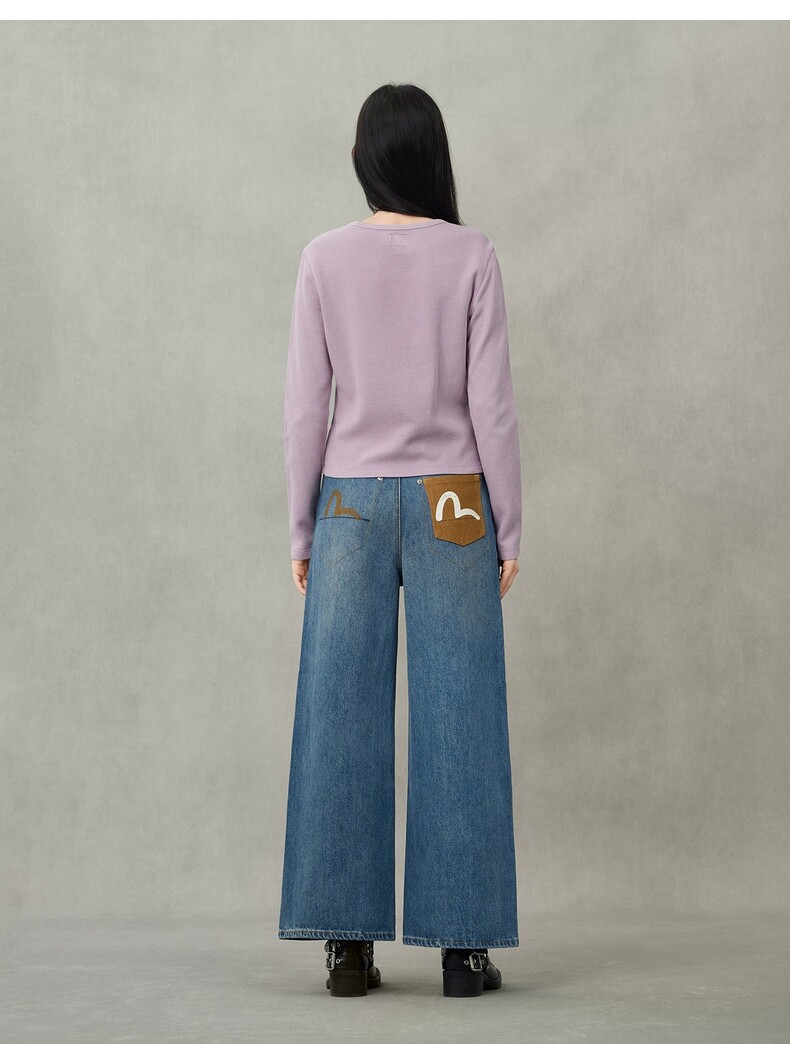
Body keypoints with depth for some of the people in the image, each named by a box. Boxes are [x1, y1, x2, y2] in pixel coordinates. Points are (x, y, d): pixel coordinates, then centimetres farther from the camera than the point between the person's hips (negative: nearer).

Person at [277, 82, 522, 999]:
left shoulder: (325, 259, 0)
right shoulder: (471, 256, -3)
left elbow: (304, 408, -1)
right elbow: (491, 404, -5)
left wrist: (300, 530, 6)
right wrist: (508, 528, 3)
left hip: (350, 504, 1)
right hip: (450, 505, -1)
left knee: (344, 721, 4)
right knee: (456, 723, 3)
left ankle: (348, 943, 7)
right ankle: (461, 943, 6)